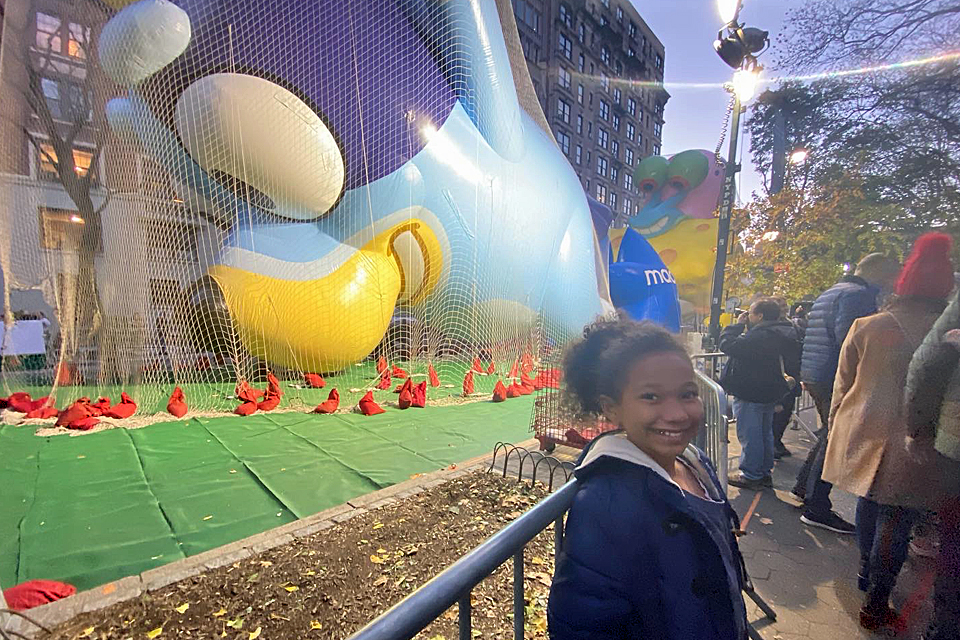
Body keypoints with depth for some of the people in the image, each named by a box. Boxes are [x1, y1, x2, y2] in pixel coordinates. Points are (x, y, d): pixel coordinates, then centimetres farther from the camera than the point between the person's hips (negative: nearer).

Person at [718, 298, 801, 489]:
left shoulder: (758, 336, -25)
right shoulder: (785, 334, 7)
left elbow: (728, 345, -27)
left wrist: (737, 325, -13)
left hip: (750, 395, -10)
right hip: (771, 393, 10)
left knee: (749, 435, 1)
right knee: (765, 432, 19)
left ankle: (751, 476, 9)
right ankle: (765, 473, 29)